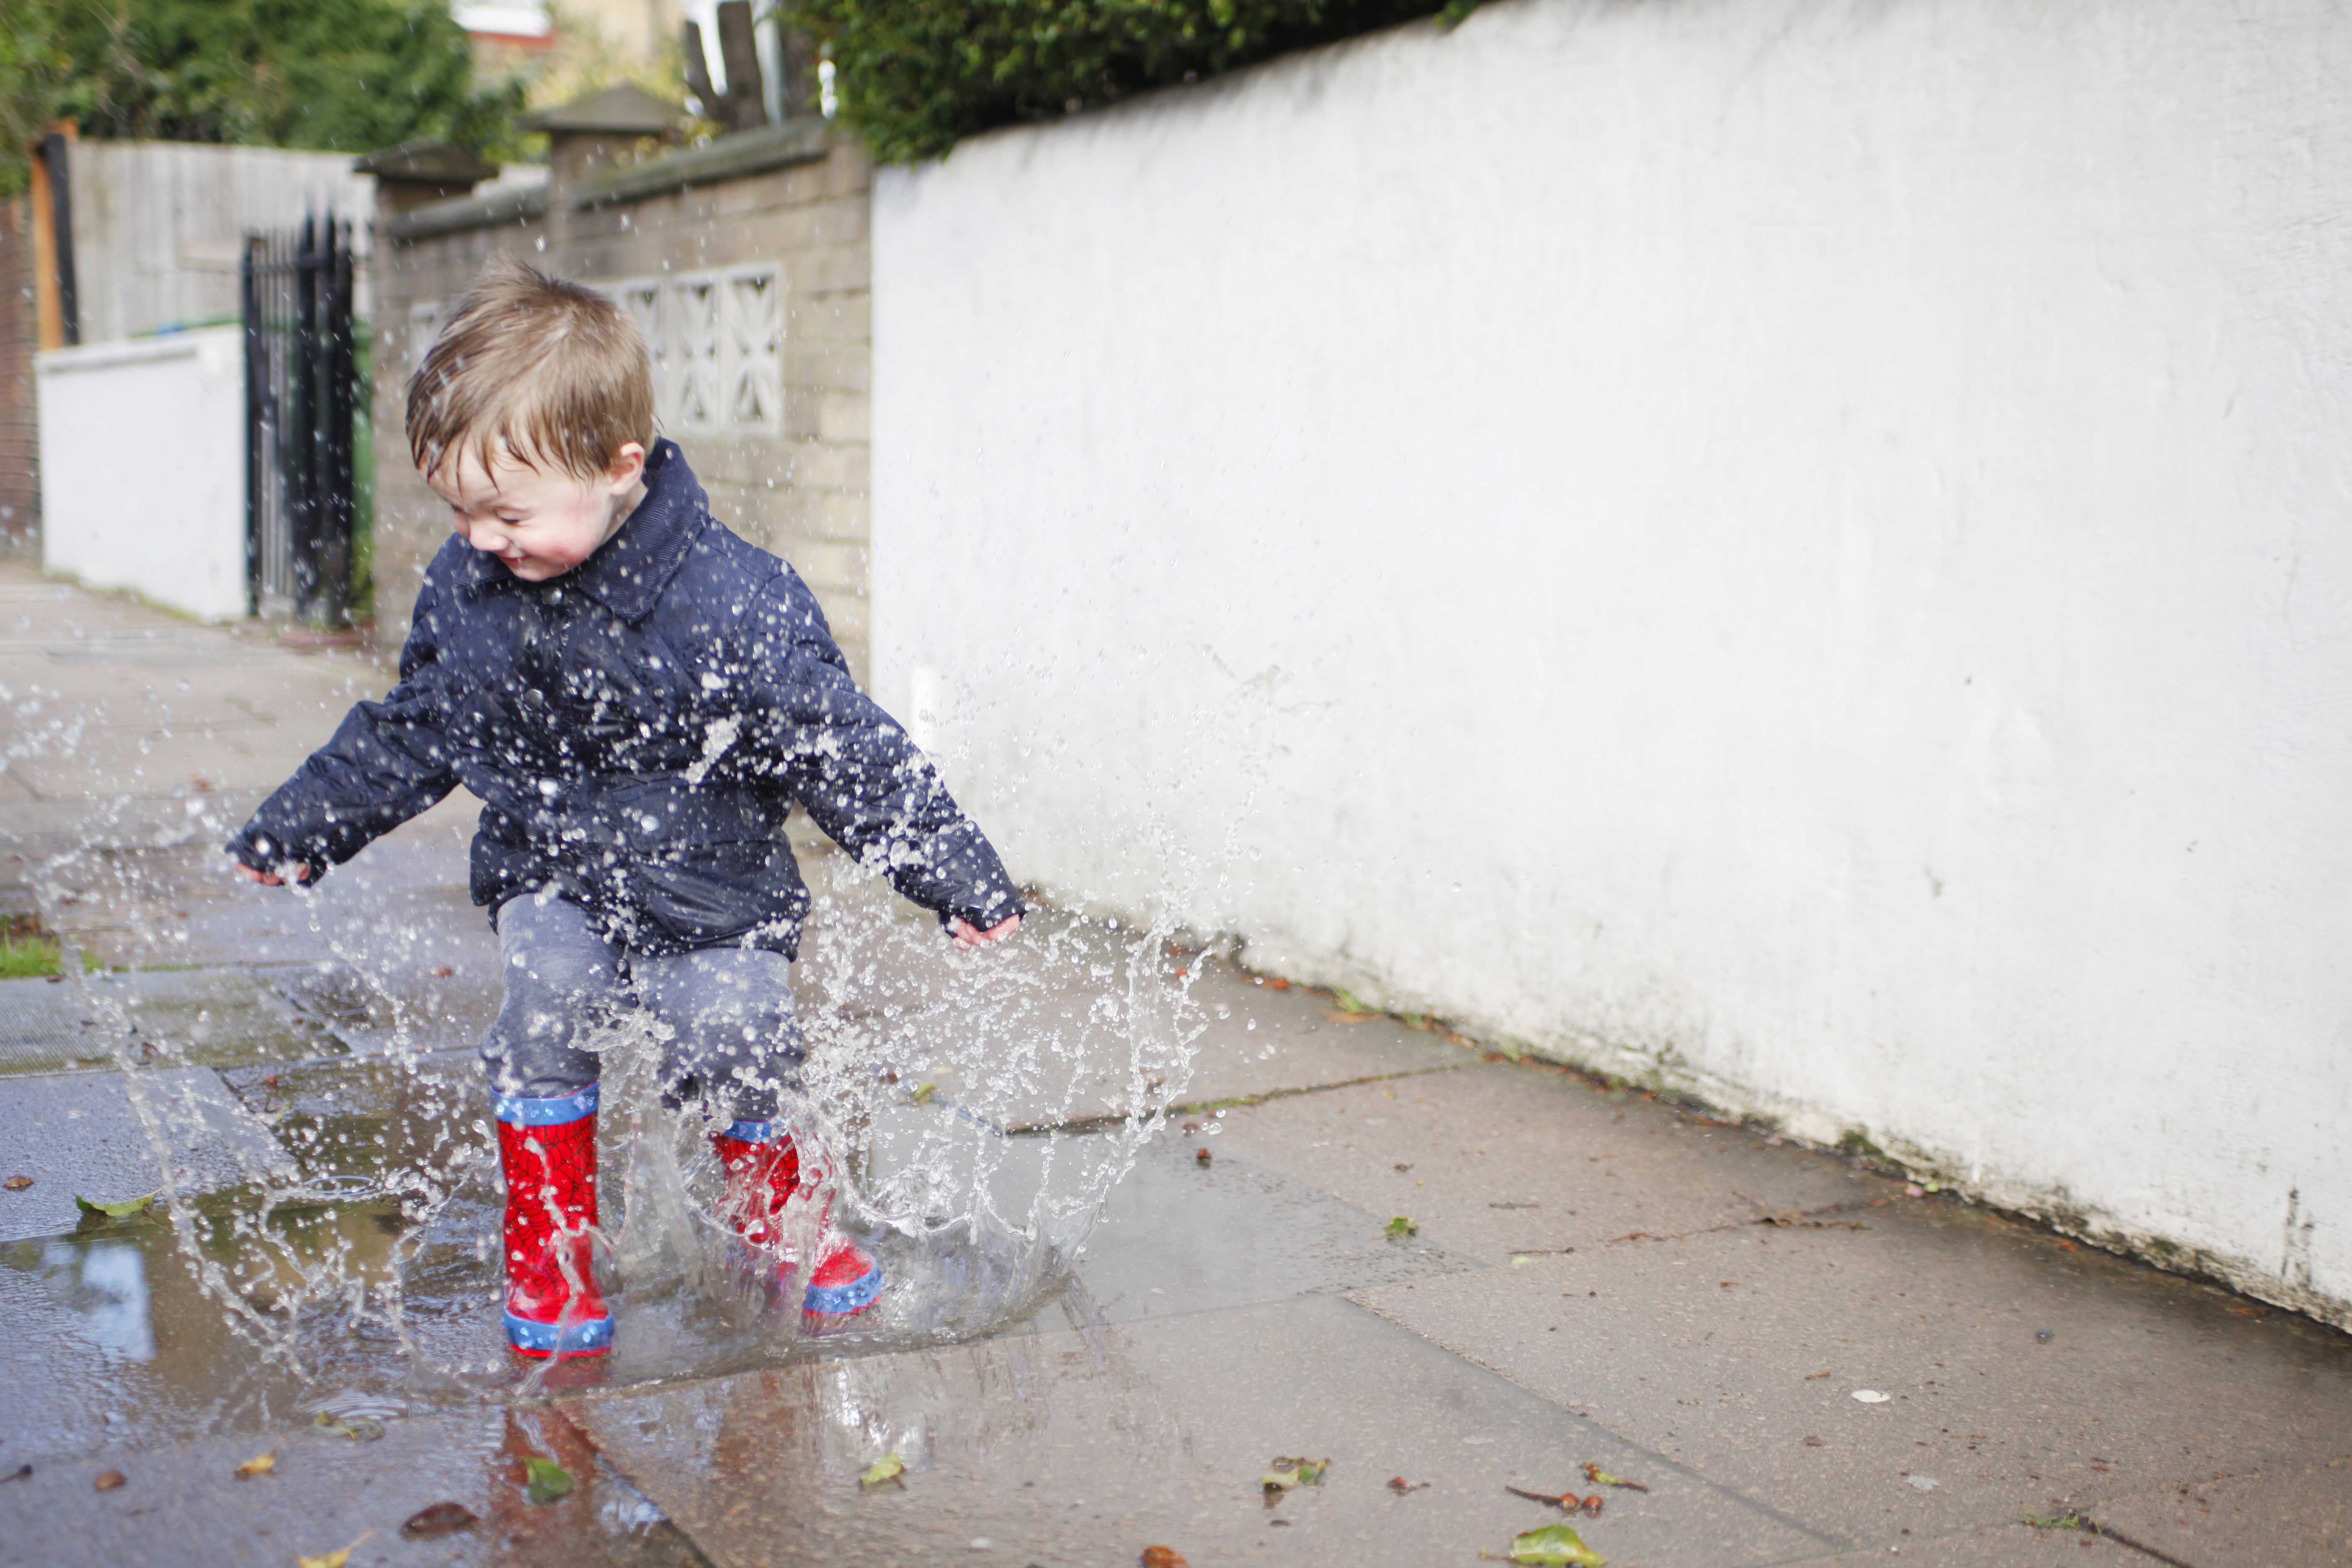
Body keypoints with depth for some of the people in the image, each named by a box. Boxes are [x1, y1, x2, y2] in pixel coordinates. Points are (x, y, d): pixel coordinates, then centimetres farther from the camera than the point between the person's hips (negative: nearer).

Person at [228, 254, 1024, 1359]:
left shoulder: (733, 604, -23)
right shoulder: (464, 586, -6)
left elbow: (847, 751, -18)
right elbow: (411, 732, 12)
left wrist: (960, 879, -19)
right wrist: (300, 826, 16)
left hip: (713, 895, -3)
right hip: (551, 876, 3)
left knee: (733, 1032, -16)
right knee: (546, 996, -22)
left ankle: (783, 1210, 19)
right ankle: (548, 1247, -2)